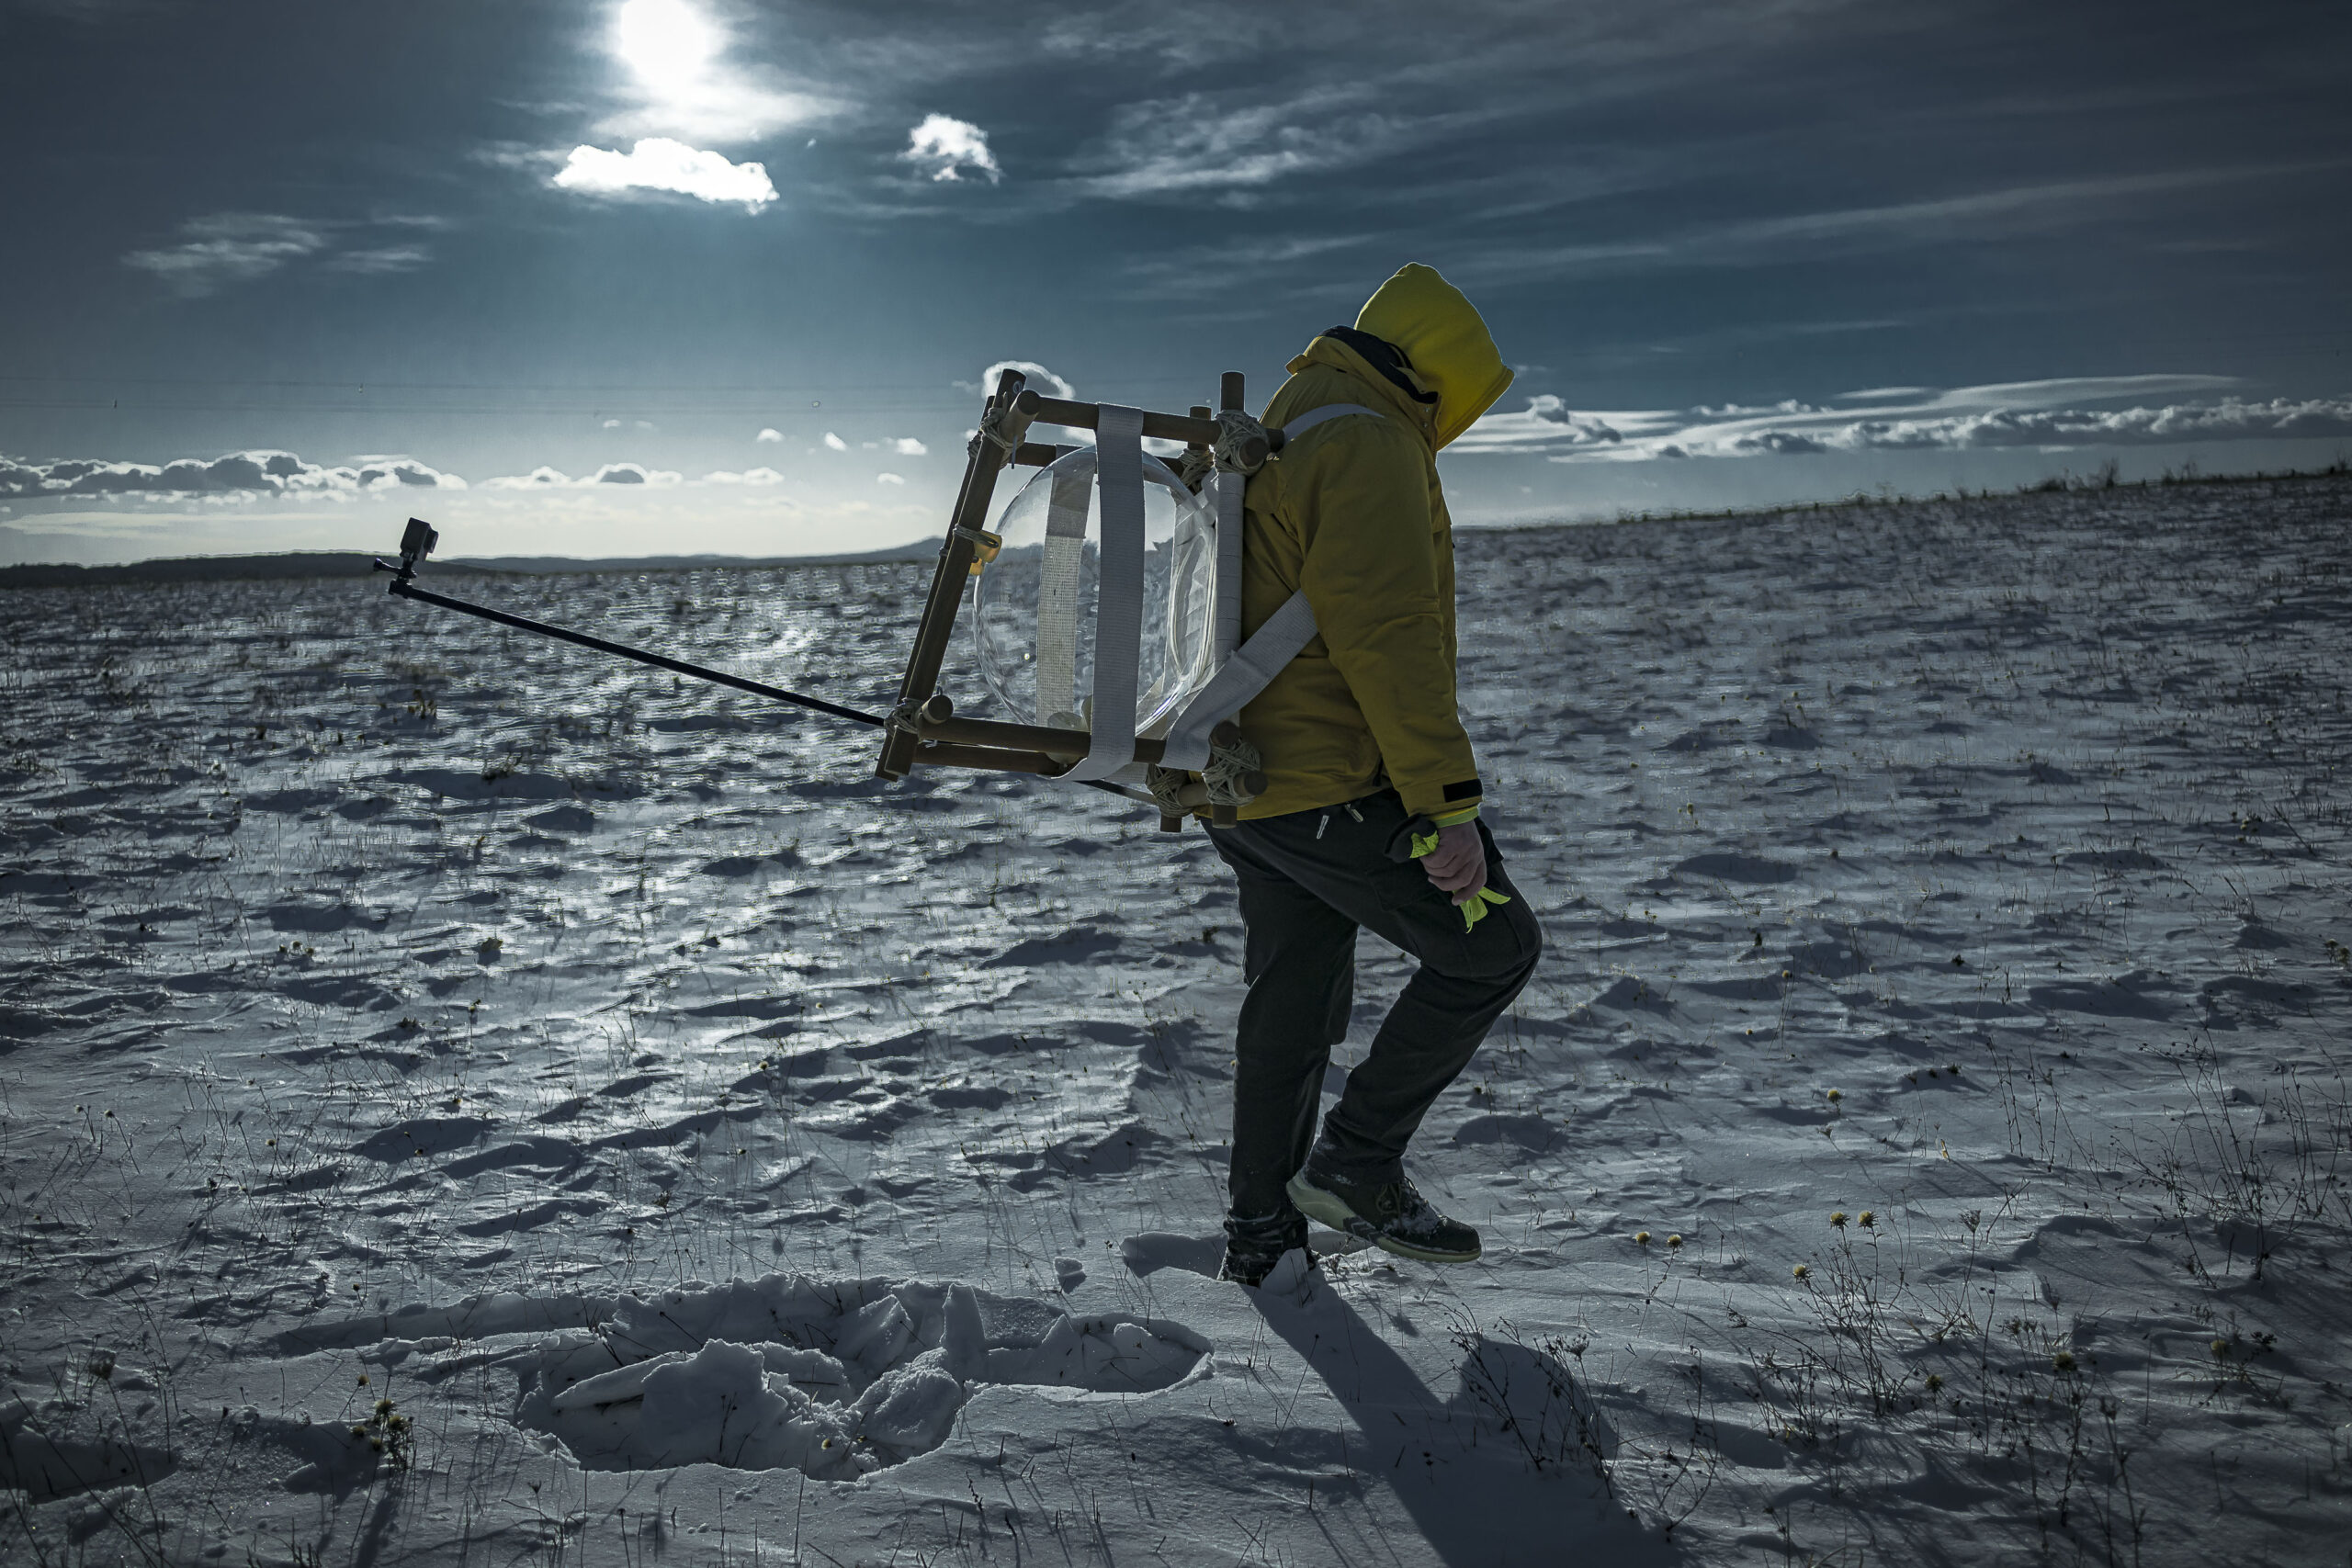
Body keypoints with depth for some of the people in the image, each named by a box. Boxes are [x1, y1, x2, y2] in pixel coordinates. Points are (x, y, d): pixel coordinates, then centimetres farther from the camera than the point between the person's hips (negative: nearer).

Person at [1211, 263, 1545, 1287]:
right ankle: (1354, 1163, 6)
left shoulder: (1273, 441, 21)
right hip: (1332, 790, -10)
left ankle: (1259, 1233, 28)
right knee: (1493, 944, 3)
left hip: (1249, 782, 10)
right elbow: (1388, 636, -23)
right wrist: (1447, 804, -24)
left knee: (1290, 1008, 18)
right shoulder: (1370, 445, -13)